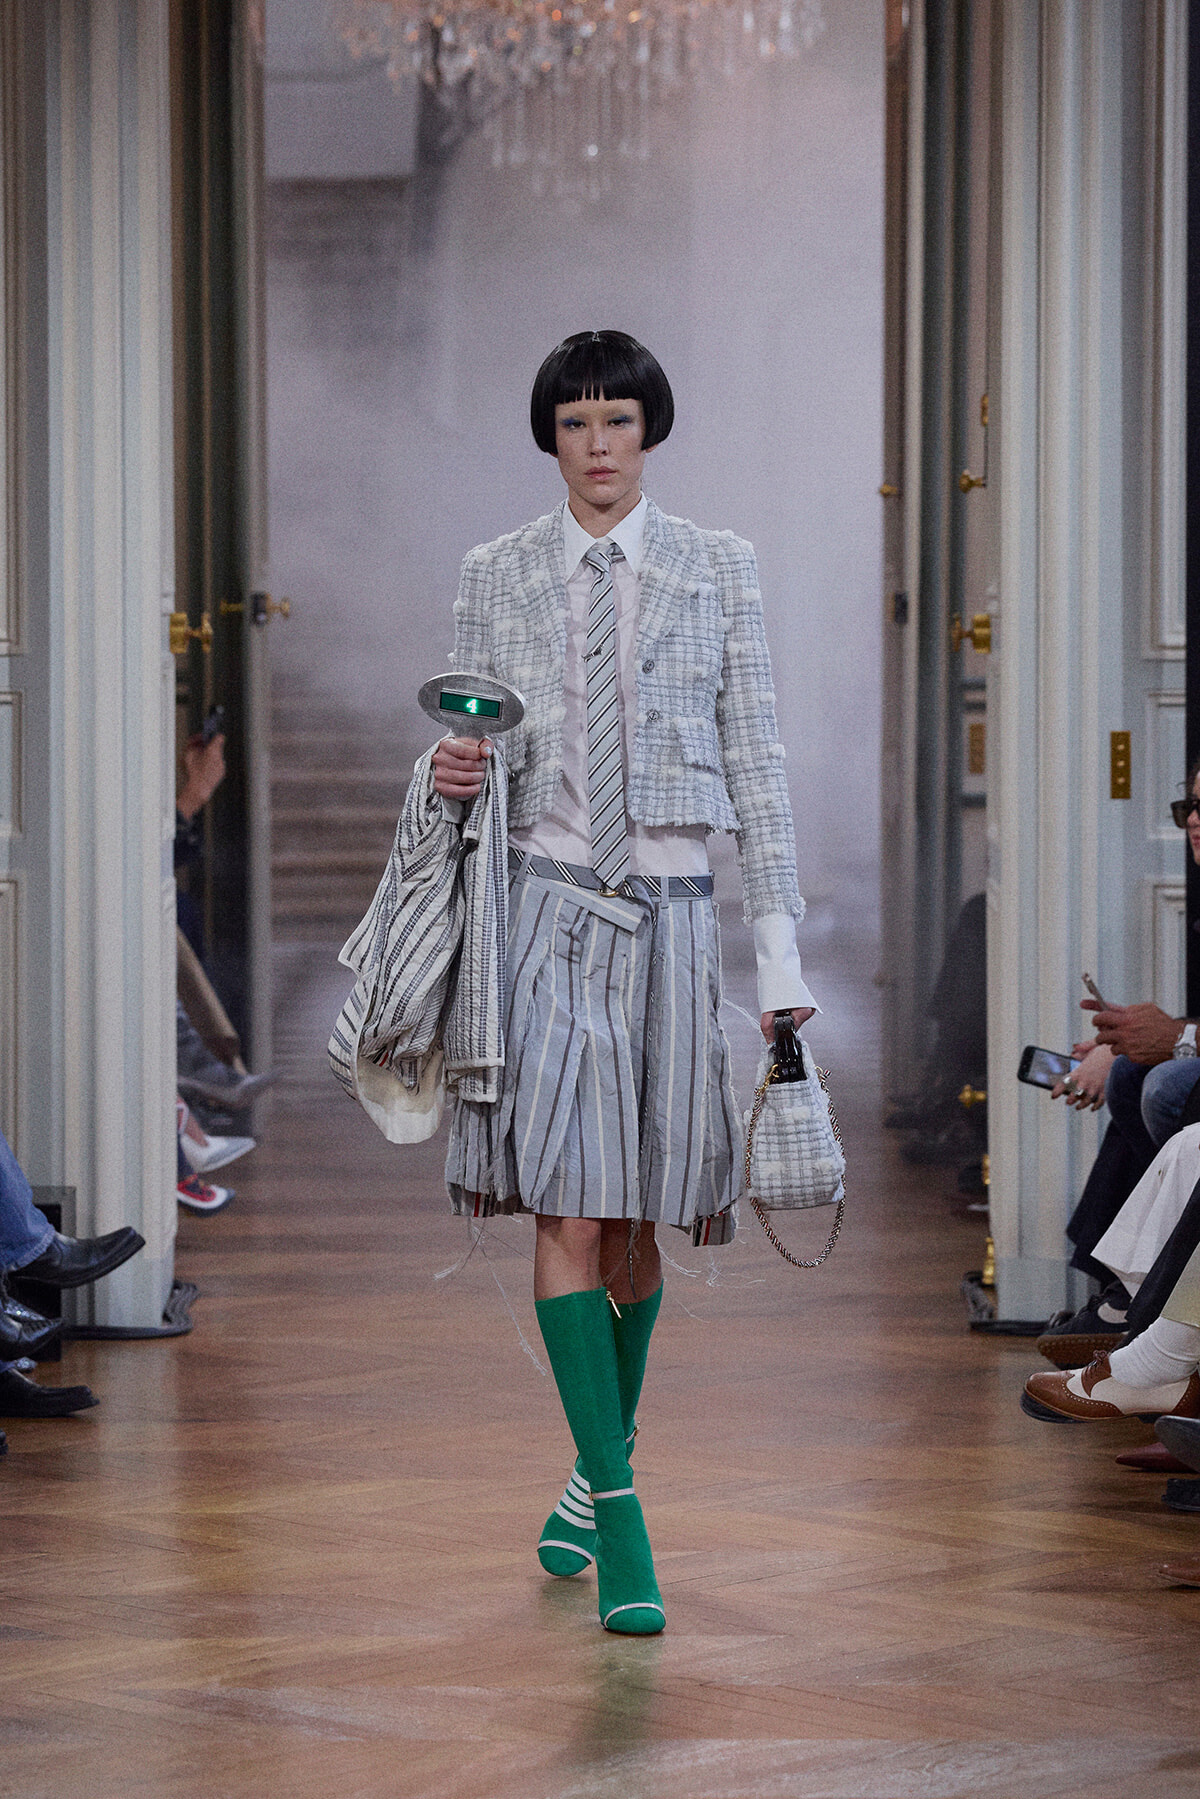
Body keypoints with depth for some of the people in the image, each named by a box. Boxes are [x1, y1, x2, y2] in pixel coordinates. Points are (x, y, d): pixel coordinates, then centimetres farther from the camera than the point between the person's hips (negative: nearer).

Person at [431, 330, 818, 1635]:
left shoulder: (716, 569, 6)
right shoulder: (496, 577, 7)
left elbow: (755, 760, 5)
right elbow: (475, 749, 13)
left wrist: (779, 947, 0)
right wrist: (454, 775, -12)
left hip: (669, 913, 1)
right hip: (544, 902, -1)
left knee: (636, 1221, 6)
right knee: (568, 1210, -11)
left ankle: (596, 1473, 26)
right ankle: (620, 1513, -12)